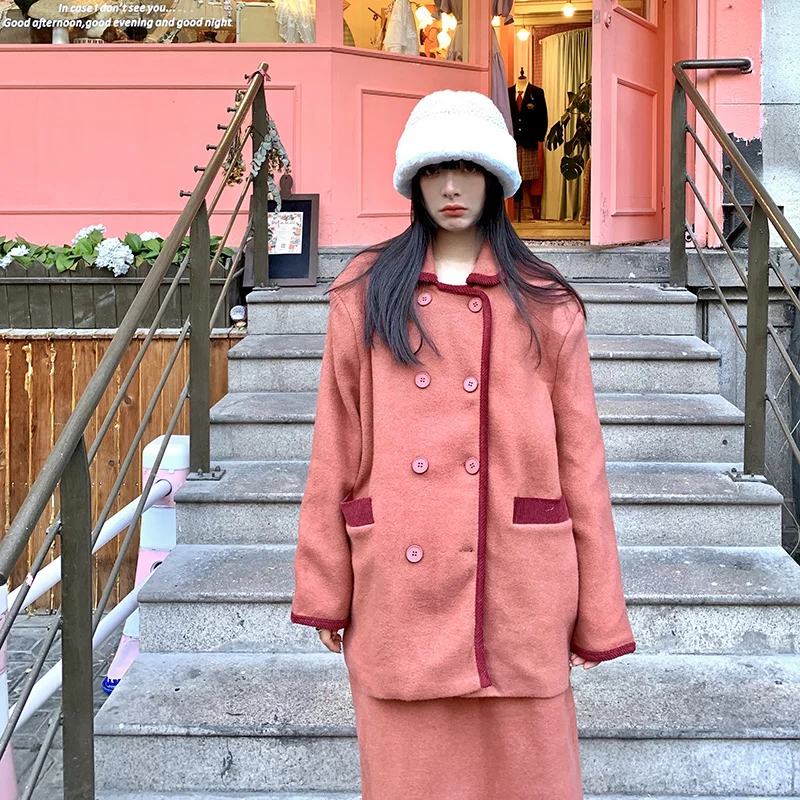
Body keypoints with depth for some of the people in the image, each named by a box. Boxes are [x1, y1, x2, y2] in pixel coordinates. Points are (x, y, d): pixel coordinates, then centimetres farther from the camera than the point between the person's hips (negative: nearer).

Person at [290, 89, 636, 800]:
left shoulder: (545, 305, 5)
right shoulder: (366, 293, 6)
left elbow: (581, 458, 3)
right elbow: (335, 449, 5)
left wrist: (598, 616, 1)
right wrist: (325, 591, 1)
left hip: (517, 585, 0)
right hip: (398, 585, 1)